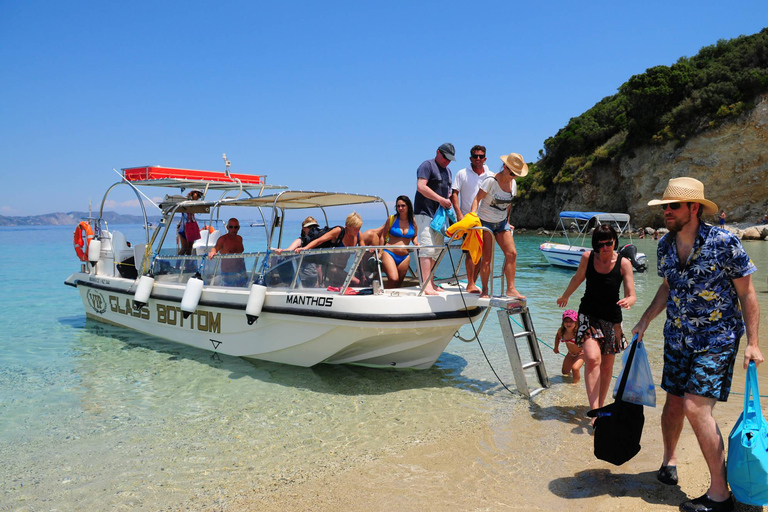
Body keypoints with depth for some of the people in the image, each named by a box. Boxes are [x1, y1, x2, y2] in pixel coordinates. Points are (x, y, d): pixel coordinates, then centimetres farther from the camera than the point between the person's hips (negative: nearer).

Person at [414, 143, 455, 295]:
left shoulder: (447, 171, 22)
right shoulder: (427, 165, -6)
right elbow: (421, 187, -18)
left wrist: (448, 200, 7)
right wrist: (441, 199, -20)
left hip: (439, 214, 9)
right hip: (425, 213, -9)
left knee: (436, 250, 9)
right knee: (427, 248, -15)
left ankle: (431, 282, 16)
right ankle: (427, 285, -16)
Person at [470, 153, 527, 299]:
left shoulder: (513, 184, 4)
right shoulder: (491, 181, -16)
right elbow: (477, 199, -16)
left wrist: (507, 222, 16)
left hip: (501, 223, 6)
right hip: (485, 222, -6)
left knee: (511, 253, -7)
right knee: (486, 258, -7)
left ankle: (511, 289, -1)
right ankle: (484, 290, 5)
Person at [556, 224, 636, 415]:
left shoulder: (623, 263, -11)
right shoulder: (587, 257, -7)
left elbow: (632, 295, -12)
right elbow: (578, 277, 14)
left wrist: (628, 301, -36)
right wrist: (565, 296, 28)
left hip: (612, 318, 1)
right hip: (588, 315, -1)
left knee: (607, 366, 8)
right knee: (593, 359, -21)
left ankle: (600, 405, 27)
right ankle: (595, 411, -22)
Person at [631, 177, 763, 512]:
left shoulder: (724, 243, -15)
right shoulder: (665, 245, 1)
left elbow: (746, 294, -9)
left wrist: (752, 342, -11)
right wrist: (645, 321, 11)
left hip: (717, 340, -5)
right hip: (677, 339, 5)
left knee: (695, 406, -14)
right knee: (673, 403, 12)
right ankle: (669, 460, 37)